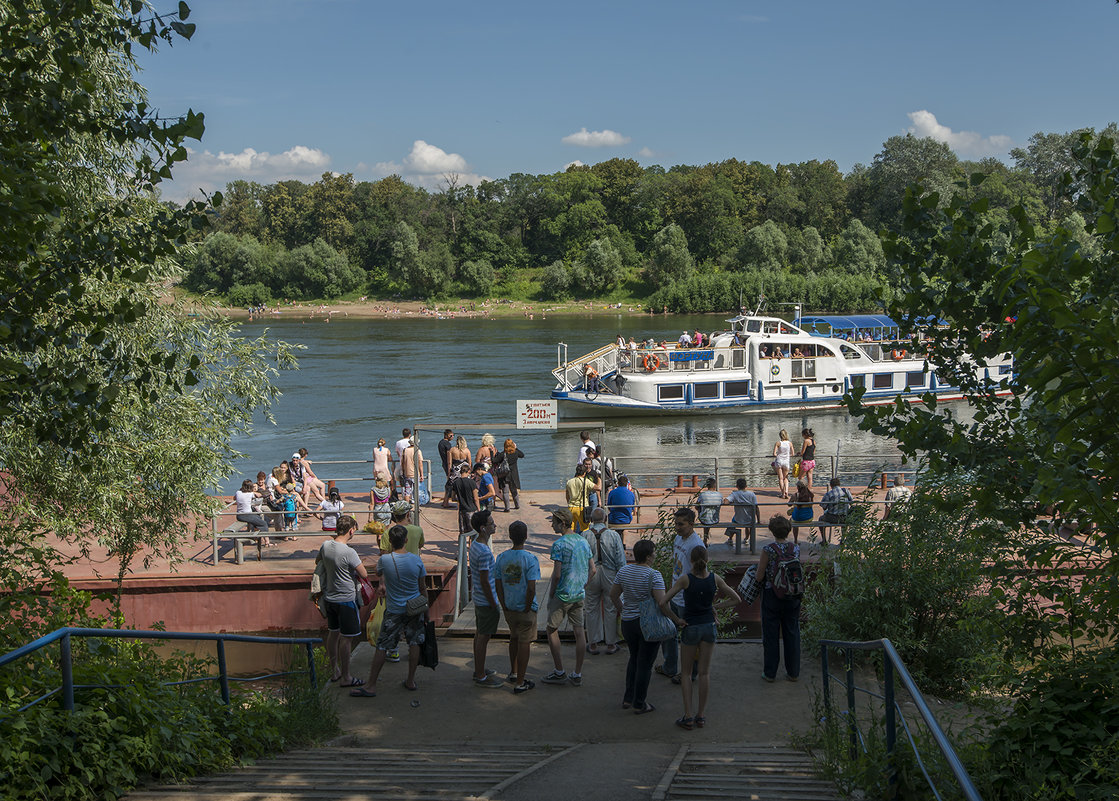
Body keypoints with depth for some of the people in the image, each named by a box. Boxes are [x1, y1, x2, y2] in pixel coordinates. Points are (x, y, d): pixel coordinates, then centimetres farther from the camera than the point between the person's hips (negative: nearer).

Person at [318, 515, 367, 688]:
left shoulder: (326, 545, -2)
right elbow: (364, 574, -17)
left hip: (329, 598, 7)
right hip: (346, 599, -7)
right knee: (346, 638, 1)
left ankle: (334, 671, 30)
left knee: (333, 634, 18)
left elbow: (317, 561, 20)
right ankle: (345, 677, 7)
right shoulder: (349, 552, -23)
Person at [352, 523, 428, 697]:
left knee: (382, 647, 2)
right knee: (414, 643, 14)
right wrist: (426, 611, 12)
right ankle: (411, 681, 21)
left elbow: (379, 573, 10)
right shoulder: (417, 560, -8)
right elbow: (422, 588, 0)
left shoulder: (385, 560, -14)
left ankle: (371, 685, 5)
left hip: (394, 611, -2)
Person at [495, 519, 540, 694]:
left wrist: (504, 607, 9)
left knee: (514, 638, 25)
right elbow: (531, 588, -21)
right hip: (525, 609, -5)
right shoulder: (530, 559, -17)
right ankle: (520, 683, 10)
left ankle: (514, 673, 37)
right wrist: (527, 608, -9)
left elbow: (498, 586, 1)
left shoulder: (501, 558, -2)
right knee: (524, 643, 4)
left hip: (509, 609, 5)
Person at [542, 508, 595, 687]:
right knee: (579, 632, 8)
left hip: (562, 595, -6)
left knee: (552, 630, 9)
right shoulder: (583, 541, 7)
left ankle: (559, 672, 11)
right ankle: (577, 675, 12)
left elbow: (557, 574, -19)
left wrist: (551, 592, -4)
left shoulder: (559, 544, -16)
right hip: (579, 595, 6)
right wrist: (581, 587, 15)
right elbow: (592, 570, 9)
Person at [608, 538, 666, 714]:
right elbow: (661, 601, -24)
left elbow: (613, 594, 10)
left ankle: (628, 698, 25)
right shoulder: (653, 575, -17)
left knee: (634, 658, 23)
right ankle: (639, 704, 12)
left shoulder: (624, 571, 1)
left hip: (627, 622, 6)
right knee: (645, 664, 5)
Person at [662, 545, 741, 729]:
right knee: (705, 673, 10)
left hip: (690, 628, -2)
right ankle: (700, 715, 14)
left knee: (686, 672, 10)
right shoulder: (715, 579, -5)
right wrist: (716, 606, 5)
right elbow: (736, 599, 4)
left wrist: (676, 619, -9)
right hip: (709, 626, 2)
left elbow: (664, 603, -20)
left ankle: (688, 717, 5)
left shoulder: (685, 579, -13)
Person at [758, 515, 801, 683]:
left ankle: (770, 673, 13)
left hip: (772, 595, -3)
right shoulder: (796, 548, -4)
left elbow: (760, 574, -12)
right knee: (792, 633, 13)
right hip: (793, 596, 3)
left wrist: (760, 564, 9)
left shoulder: (768, 550, -15)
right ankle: (793, 672, 19)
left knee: (770, 634, 7)